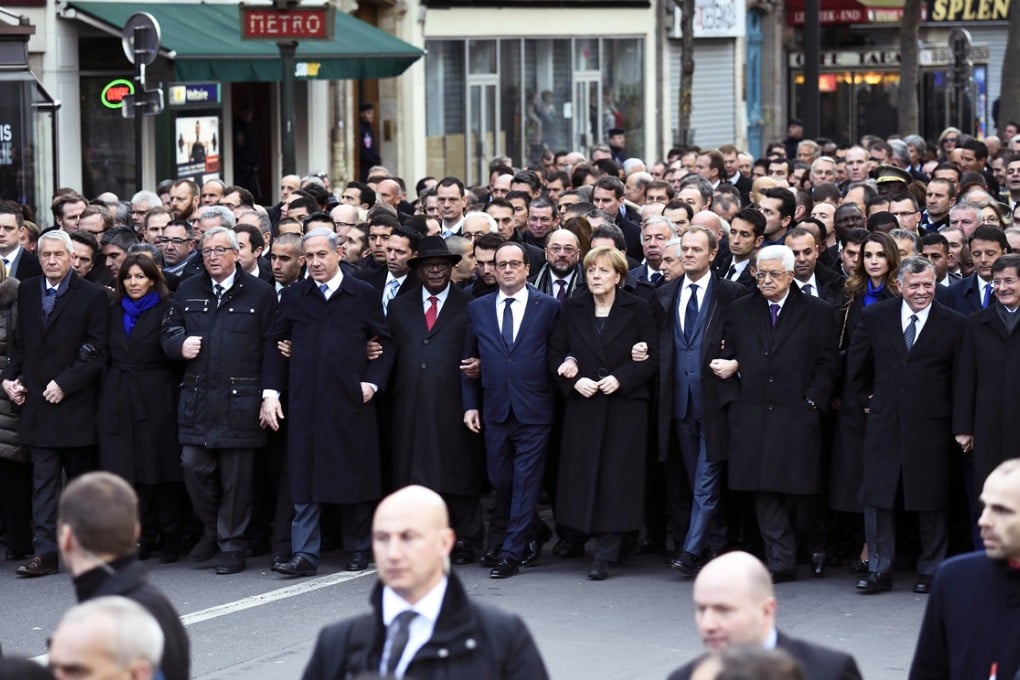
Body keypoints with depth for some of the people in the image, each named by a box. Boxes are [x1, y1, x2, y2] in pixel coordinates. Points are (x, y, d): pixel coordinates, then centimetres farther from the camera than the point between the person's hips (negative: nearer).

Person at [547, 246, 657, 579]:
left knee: (616, 475, -5)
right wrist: (574, 379, -9)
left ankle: (606, 554, -5)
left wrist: (620, 379, -14)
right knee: (582, 474, 0)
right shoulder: (572, 309, 8)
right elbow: (555, 353, 8)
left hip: (625, 405, -2)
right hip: (583, 404, 2)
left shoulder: (637, 310, 1)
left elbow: (651, 359, 0)